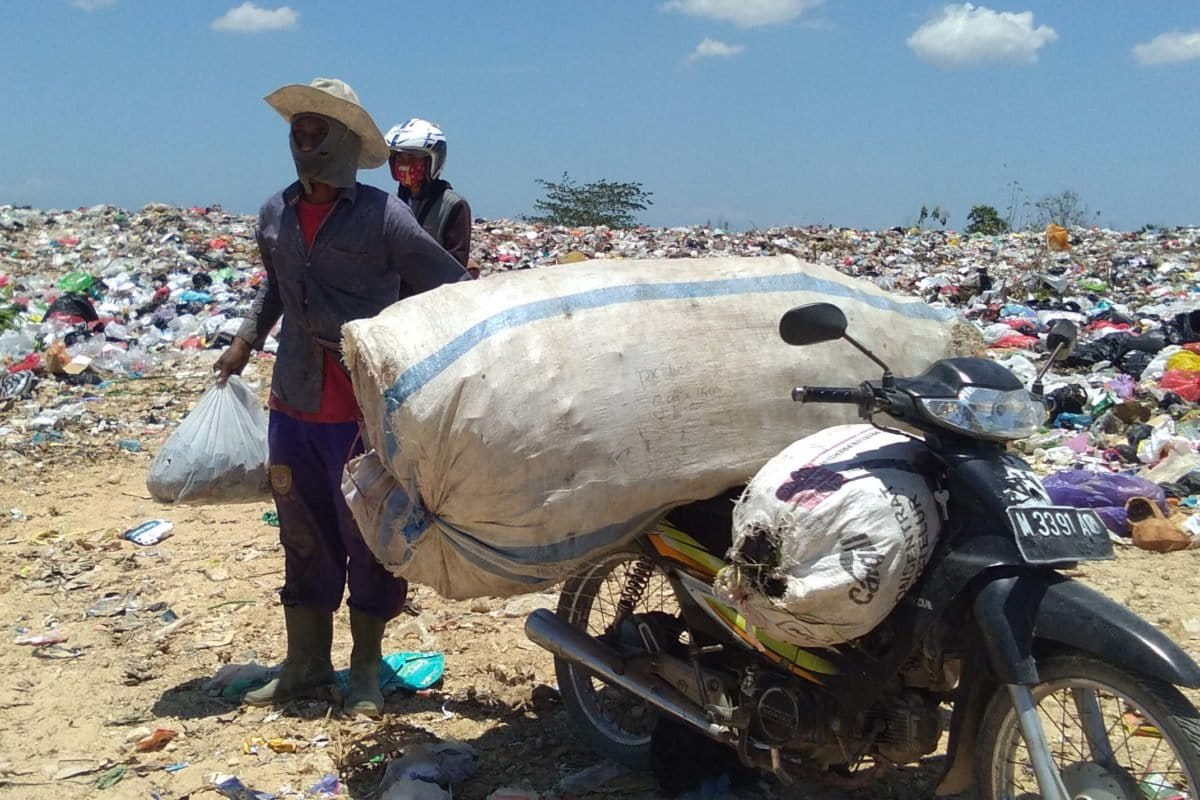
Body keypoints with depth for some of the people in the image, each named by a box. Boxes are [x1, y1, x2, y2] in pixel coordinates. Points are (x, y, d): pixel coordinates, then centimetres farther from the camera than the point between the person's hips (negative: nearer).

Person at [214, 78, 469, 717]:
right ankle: (306, 664, 28)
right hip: (292, 402, 5)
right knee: (304, 537, 14)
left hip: (365, 406, -5)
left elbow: (454, 289, -7)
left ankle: (366, 670, 22)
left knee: (368, 539, 6)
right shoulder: (274, 214, 9)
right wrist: (246, 340, 19)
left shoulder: (382, 216, -9)